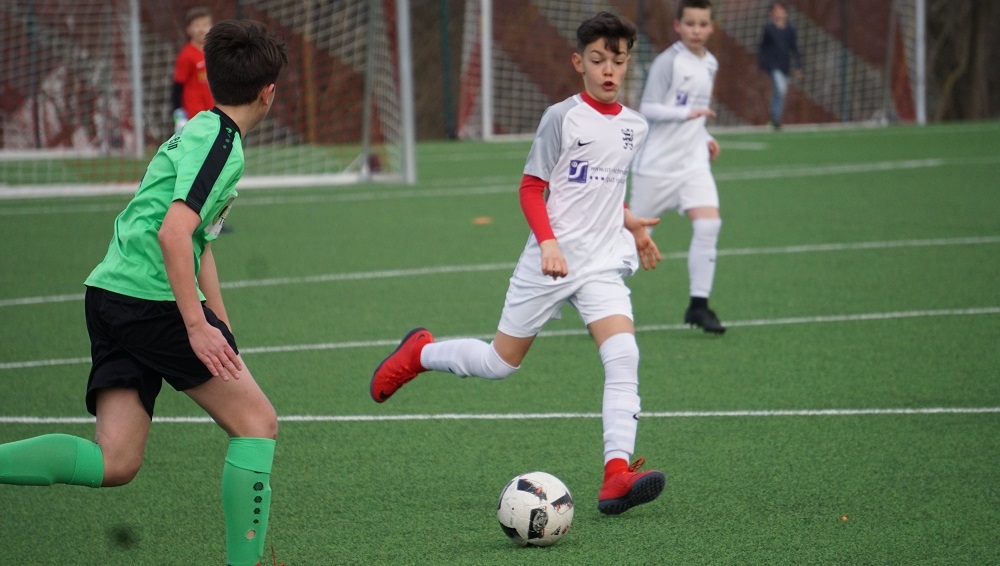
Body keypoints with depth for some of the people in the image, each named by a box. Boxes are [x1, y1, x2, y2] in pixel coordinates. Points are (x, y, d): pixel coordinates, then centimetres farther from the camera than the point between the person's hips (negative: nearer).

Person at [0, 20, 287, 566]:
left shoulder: (198, 130, 23)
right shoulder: (221, 142, -8)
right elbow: (174, 233, -21)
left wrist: (224, 334, 30)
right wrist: (198, 326, -22)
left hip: (111, 296, 9)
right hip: (151, 297, -9)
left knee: (114, 463, 1)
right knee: (256, 421, 1)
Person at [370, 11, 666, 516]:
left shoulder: (634, 127, 8)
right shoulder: (563, 117, -8)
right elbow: (531, 187, -6)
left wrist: (630, 224, 10)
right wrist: (548, 242, -20)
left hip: (603, 263, 4)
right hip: (551, 262, -4)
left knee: (623, 357, -19)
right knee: (499, 363, 6)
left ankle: (617, 476, -25)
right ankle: (420, 352, 35)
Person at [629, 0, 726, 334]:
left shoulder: (710, 65, 11)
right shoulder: (668, 62, -11)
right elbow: (648, 109, -15)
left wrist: (705, 138, 10)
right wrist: (687, 113, -26)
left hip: (693, 161, 5)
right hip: (657, 164, -5)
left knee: (709, 224, -14)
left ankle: (698, 305, -10)